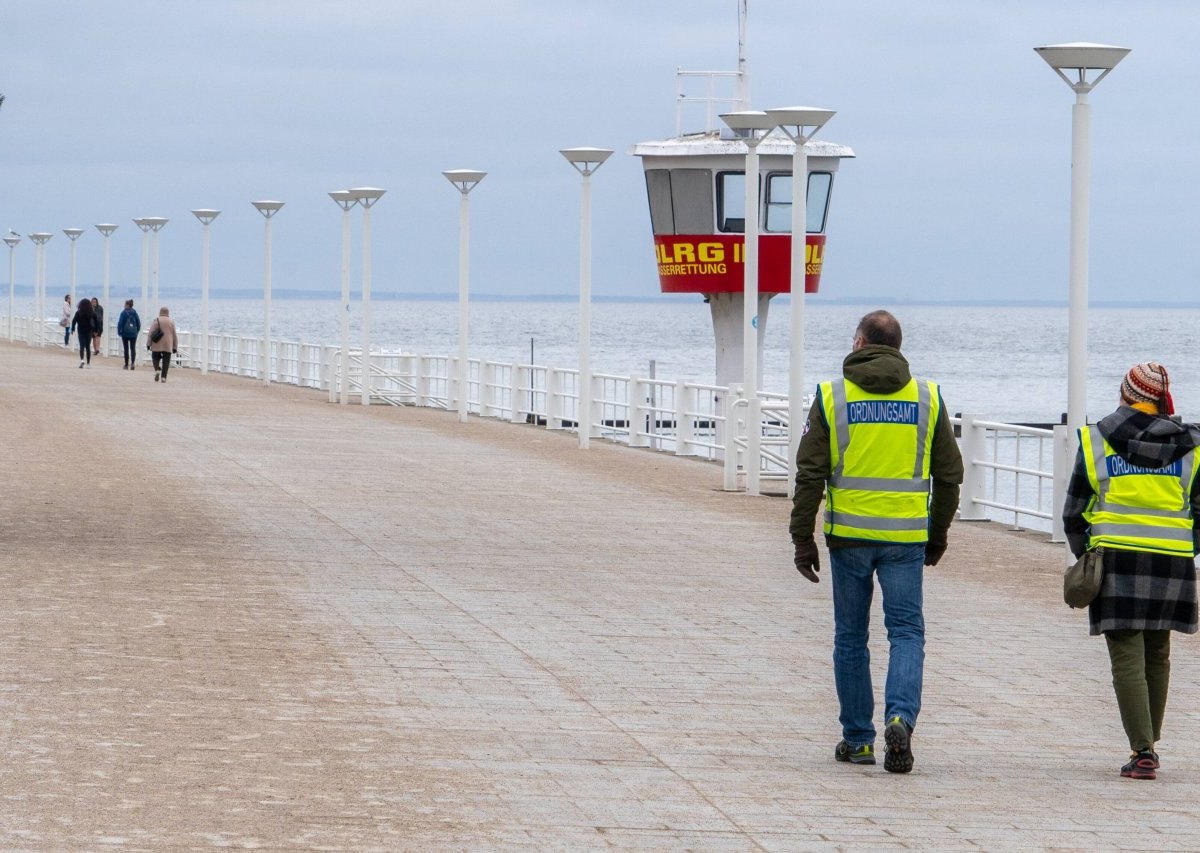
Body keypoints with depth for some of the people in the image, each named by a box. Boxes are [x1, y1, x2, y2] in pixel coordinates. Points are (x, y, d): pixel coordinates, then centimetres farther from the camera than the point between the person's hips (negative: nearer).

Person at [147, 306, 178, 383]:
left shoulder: (156, 320, -2)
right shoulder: (171, 322, 5)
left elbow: (150, 332, -7)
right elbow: (174, 335, 8)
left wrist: (148, 344, -4)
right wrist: (175, 347, 13)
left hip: (157, 345, -1)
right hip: (168, 346, 1)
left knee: (156, 358, 12)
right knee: (166, 361, 2)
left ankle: (157, 370, -13)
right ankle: (163, 376, -5)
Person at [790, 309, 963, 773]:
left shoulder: (832, 396, -1)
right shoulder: (927, 397, 4)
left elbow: (810, 474, -4)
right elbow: (949, 474, 8)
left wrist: (803, 538, 1)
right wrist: (938, 534, 20)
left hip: (849, 535, 0)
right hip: (906, 537, 1)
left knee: (851, 638, 10)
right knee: (906, 633, 4)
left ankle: (858, 739, 14)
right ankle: (900, 717, -19)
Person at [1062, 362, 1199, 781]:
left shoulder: (1096, 441, 3)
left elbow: (1074, 511, 6)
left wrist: (1085, 555, 20)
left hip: (1116, 561, -2)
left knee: (1128, 659, -2)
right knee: (1157, 655, 18)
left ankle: (1143, 751, -11)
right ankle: (1149, 741, 26)